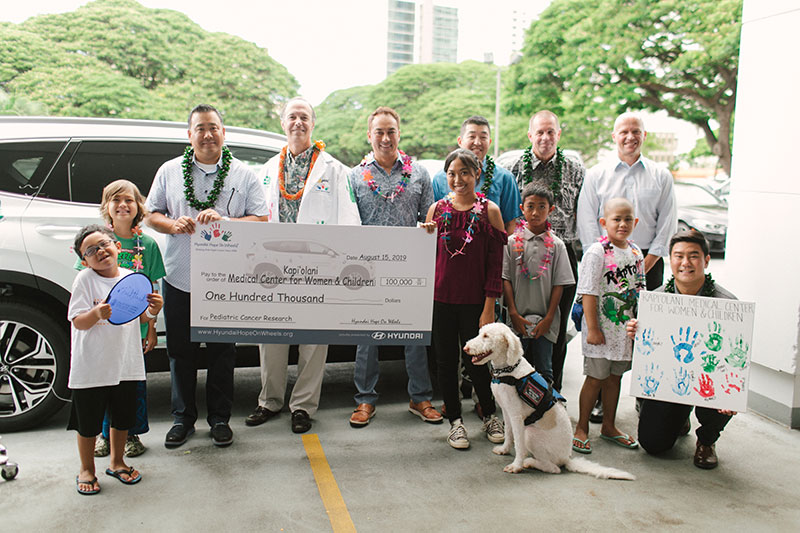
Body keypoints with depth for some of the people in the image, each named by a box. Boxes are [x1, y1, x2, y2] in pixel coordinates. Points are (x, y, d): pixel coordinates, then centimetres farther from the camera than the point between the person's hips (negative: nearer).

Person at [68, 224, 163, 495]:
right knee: (88, 422, 8)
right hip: (91, 366, -4)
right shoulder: (85, 279, -10)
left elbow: (139, 318, 8)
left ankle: (116, 462, 39)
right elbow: (77, 322, -14)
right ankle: (86, 470, 29)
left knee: (123, 417, 18)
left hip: (126, 363, 4)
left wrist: (152, 310, -13)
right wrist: (97, 313, -33)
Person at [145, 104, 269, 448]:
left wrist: (223, 221, -18)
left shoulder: (244, 175, 3)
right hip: (179, 278, 2)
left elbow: (260, 220, -2)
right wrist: (174, 225, -10)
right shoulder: (170, 171, 9)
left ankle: (219, 419, 23)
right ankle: (183, 418, 25)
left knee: (223, 352, 7)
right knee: (181, 352, 9)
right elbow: (151, 215, 11)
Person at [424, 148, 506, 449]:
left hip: (474, 300, -2)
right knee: (445, 360, 8)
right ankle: (455, 421, 26)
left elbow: (495, 263, -4)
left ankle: (490, 415, 29)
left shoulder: (489, 211, -2)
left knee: (474, 361, 3)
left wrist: (489, 307, -8)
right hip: (441, 297, 3)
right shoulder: (437, 209, 5)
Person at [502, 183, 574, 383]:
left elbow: (559, 284, 0)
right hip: (518, 320, 0)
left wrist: (548, 318, -6)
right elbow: (506, 279, -1)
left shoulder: (556, 245, 1)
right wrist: (514, 314, -7)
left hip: (544, 322, 0)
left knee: (544, 370, 6)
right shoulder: (512, 242, 1)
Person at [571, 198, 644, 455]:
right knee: (595, 378, 2)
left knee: (615, 376, 16)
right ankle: (581, 428, 16)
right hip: (602, 328, -6)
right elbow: (589, 293, -15)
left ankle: (609, 426, 30)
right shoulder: (597, 252, -13)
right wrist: (592, 328, -18)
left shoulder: (636, 253, 7)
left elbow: (639, 291, 15)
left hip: (627, 327, 6)